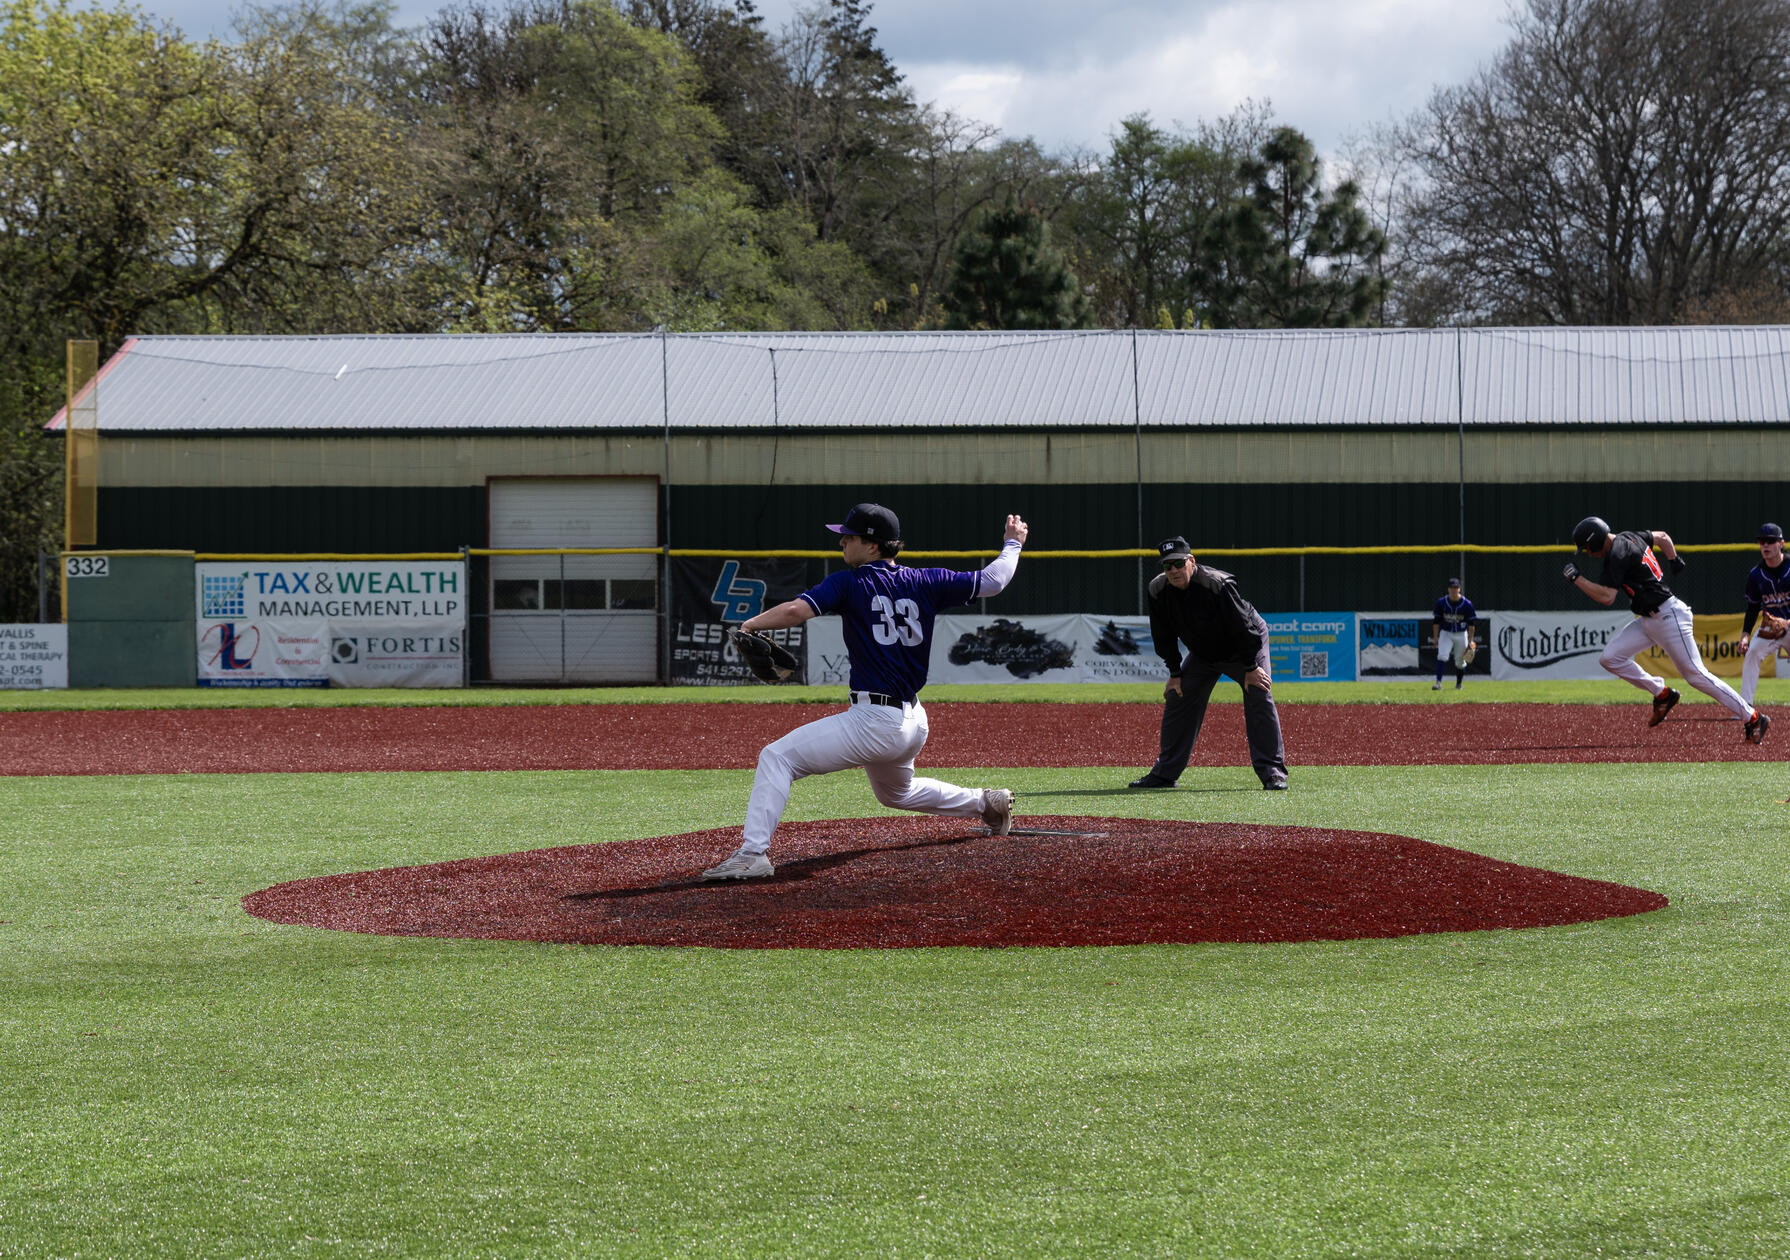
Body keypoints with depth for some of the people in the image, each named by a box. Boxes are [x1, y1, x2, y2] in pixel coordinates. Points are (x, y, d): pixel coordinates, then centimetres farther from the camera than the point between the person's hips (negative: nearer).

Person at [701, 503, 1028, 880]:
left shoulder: (850, 583, -8)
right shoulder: (924, 583, 7)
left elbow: (795, 611, -21)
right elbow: (992, 581, 12)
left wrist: (751, 623, -5)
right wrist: (1013, 544, 30)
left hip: (873, 721, -8)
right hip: (914, 723, 8)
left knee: (777, 757, -9)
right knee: (896, 792, 38)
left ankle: (753, 855, -20)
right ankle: (986, 803, 44)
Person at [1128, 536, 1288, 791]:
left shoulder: (1216, 585, -33)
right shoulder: (1158, 590, -16)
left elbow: (1243, 627, -27)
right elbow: (1164, 636, -3)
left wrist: (1250, 667, -24)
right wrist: (1175, 673, -4)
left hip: (1243, 648, -5)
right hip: (1202, 654, 5)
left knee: (1260, 699, -20)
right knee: (1176, 700, 1)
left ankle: (1272, 772, -17)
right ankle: (1164, 773, 10)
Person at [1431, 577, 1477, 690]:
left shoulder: (1467, 604, -10)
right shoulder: (1441, 602, -6)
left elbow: (1471, 624, -4)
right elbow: (1437, 621, 2)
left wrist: (1470, 641, -6)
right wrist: (1435, 637, -3)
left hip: (1461, 635, 0)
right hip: (1446, 633, 0)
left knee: (1460, 662, 6)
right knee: (1442, 656, -20)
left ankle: (1459, 684, 27)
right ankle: (1438, 683, -26)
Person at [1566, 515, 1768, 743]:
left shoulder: (1617, 555, -20)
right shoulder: (1628, 537, 10)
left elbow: (1607, 597, -27)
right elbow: (1662, 536, 25)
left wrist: (1577, 578, -18)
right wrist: (1674, 559, 39)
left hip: (1668, 617, -10)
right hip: (1647, 620, 10)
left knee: (1696, 675, -7)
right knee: (1610, 658, 0)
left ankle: (1753, 718, 0)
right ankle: (1662, 694, 11)